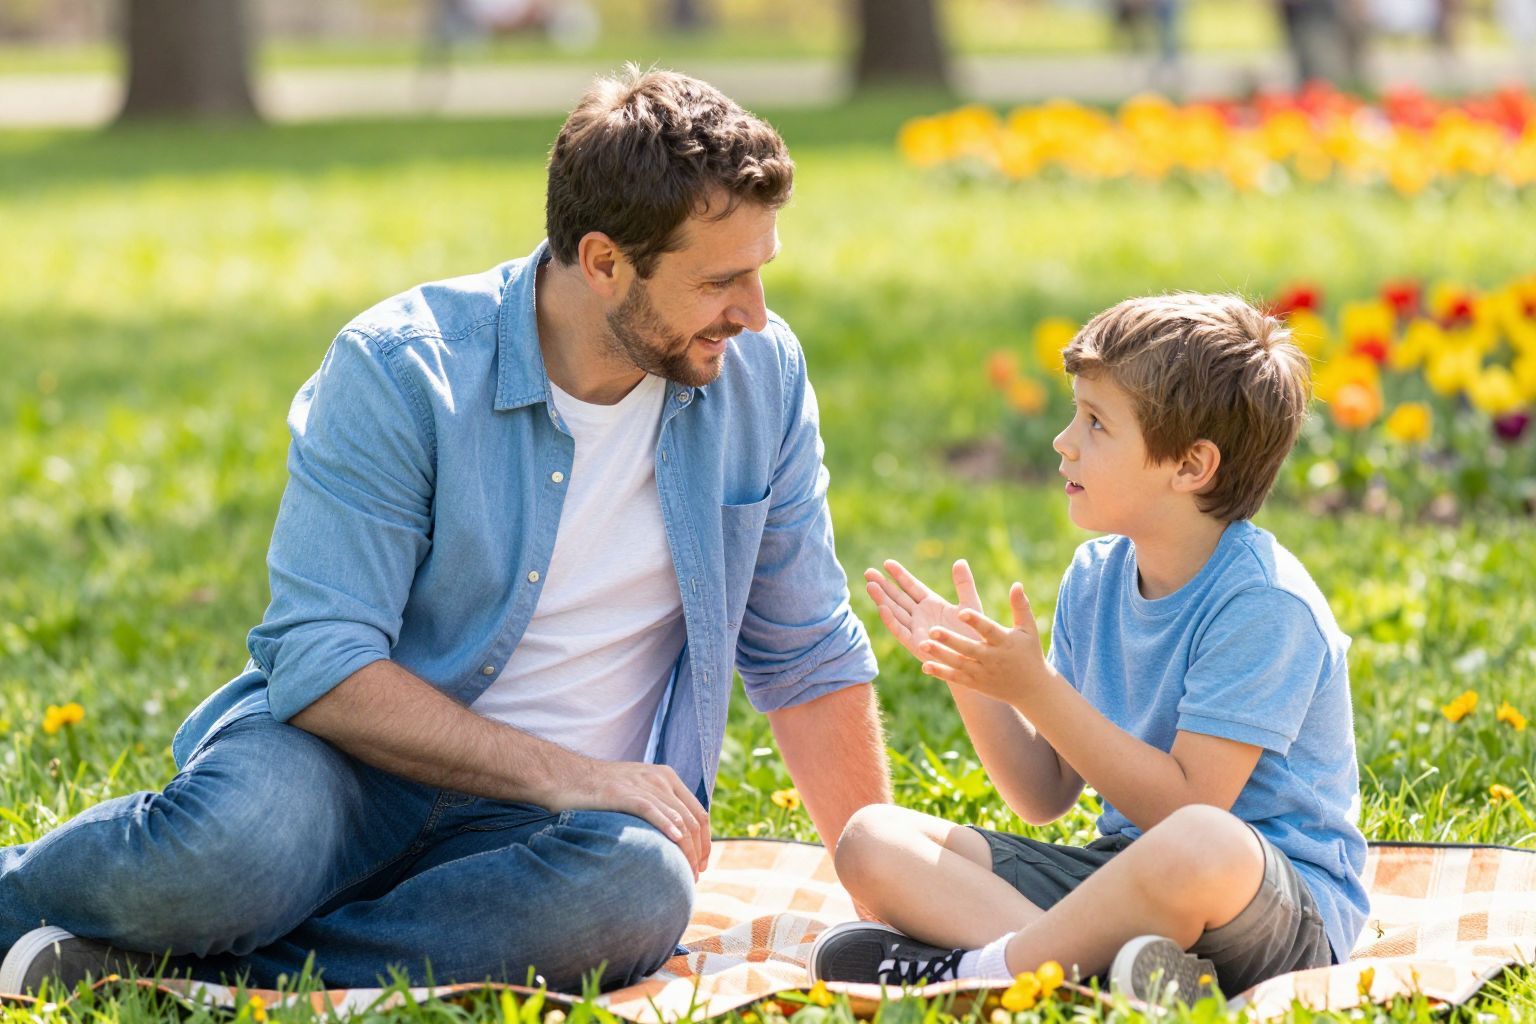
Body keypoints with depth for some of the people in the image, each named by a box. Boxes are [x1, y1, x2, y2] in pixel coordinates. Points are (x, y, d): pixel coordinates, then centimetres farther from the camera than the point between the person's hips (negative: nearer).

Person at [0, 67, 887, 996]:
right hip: (361, 763, -3)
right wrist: (556, 773, -25)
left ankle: (201, 971, -23)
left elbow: (809, 660, 11)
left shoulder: (761, 374, 1)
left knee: (639, 888, -36)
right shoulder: (398, 371, -12)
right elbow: (319, 663, -17)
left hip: (536, 824, 3)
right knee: (229, 848, -40)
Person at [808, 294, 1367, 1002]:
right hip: (1121, 869, 8)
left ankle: (975, 968, -22)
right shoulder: (1096, 577, 8)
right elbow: (1045, 798, 11)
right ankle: (1102, 964, -28)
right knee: (871, 841, -6)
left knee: (1201, 845, -44)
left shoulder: (1263, 602, -15)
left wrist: (1036, 689, -21)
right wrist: (972, 677, -3)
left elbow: (1186, 805, -21)